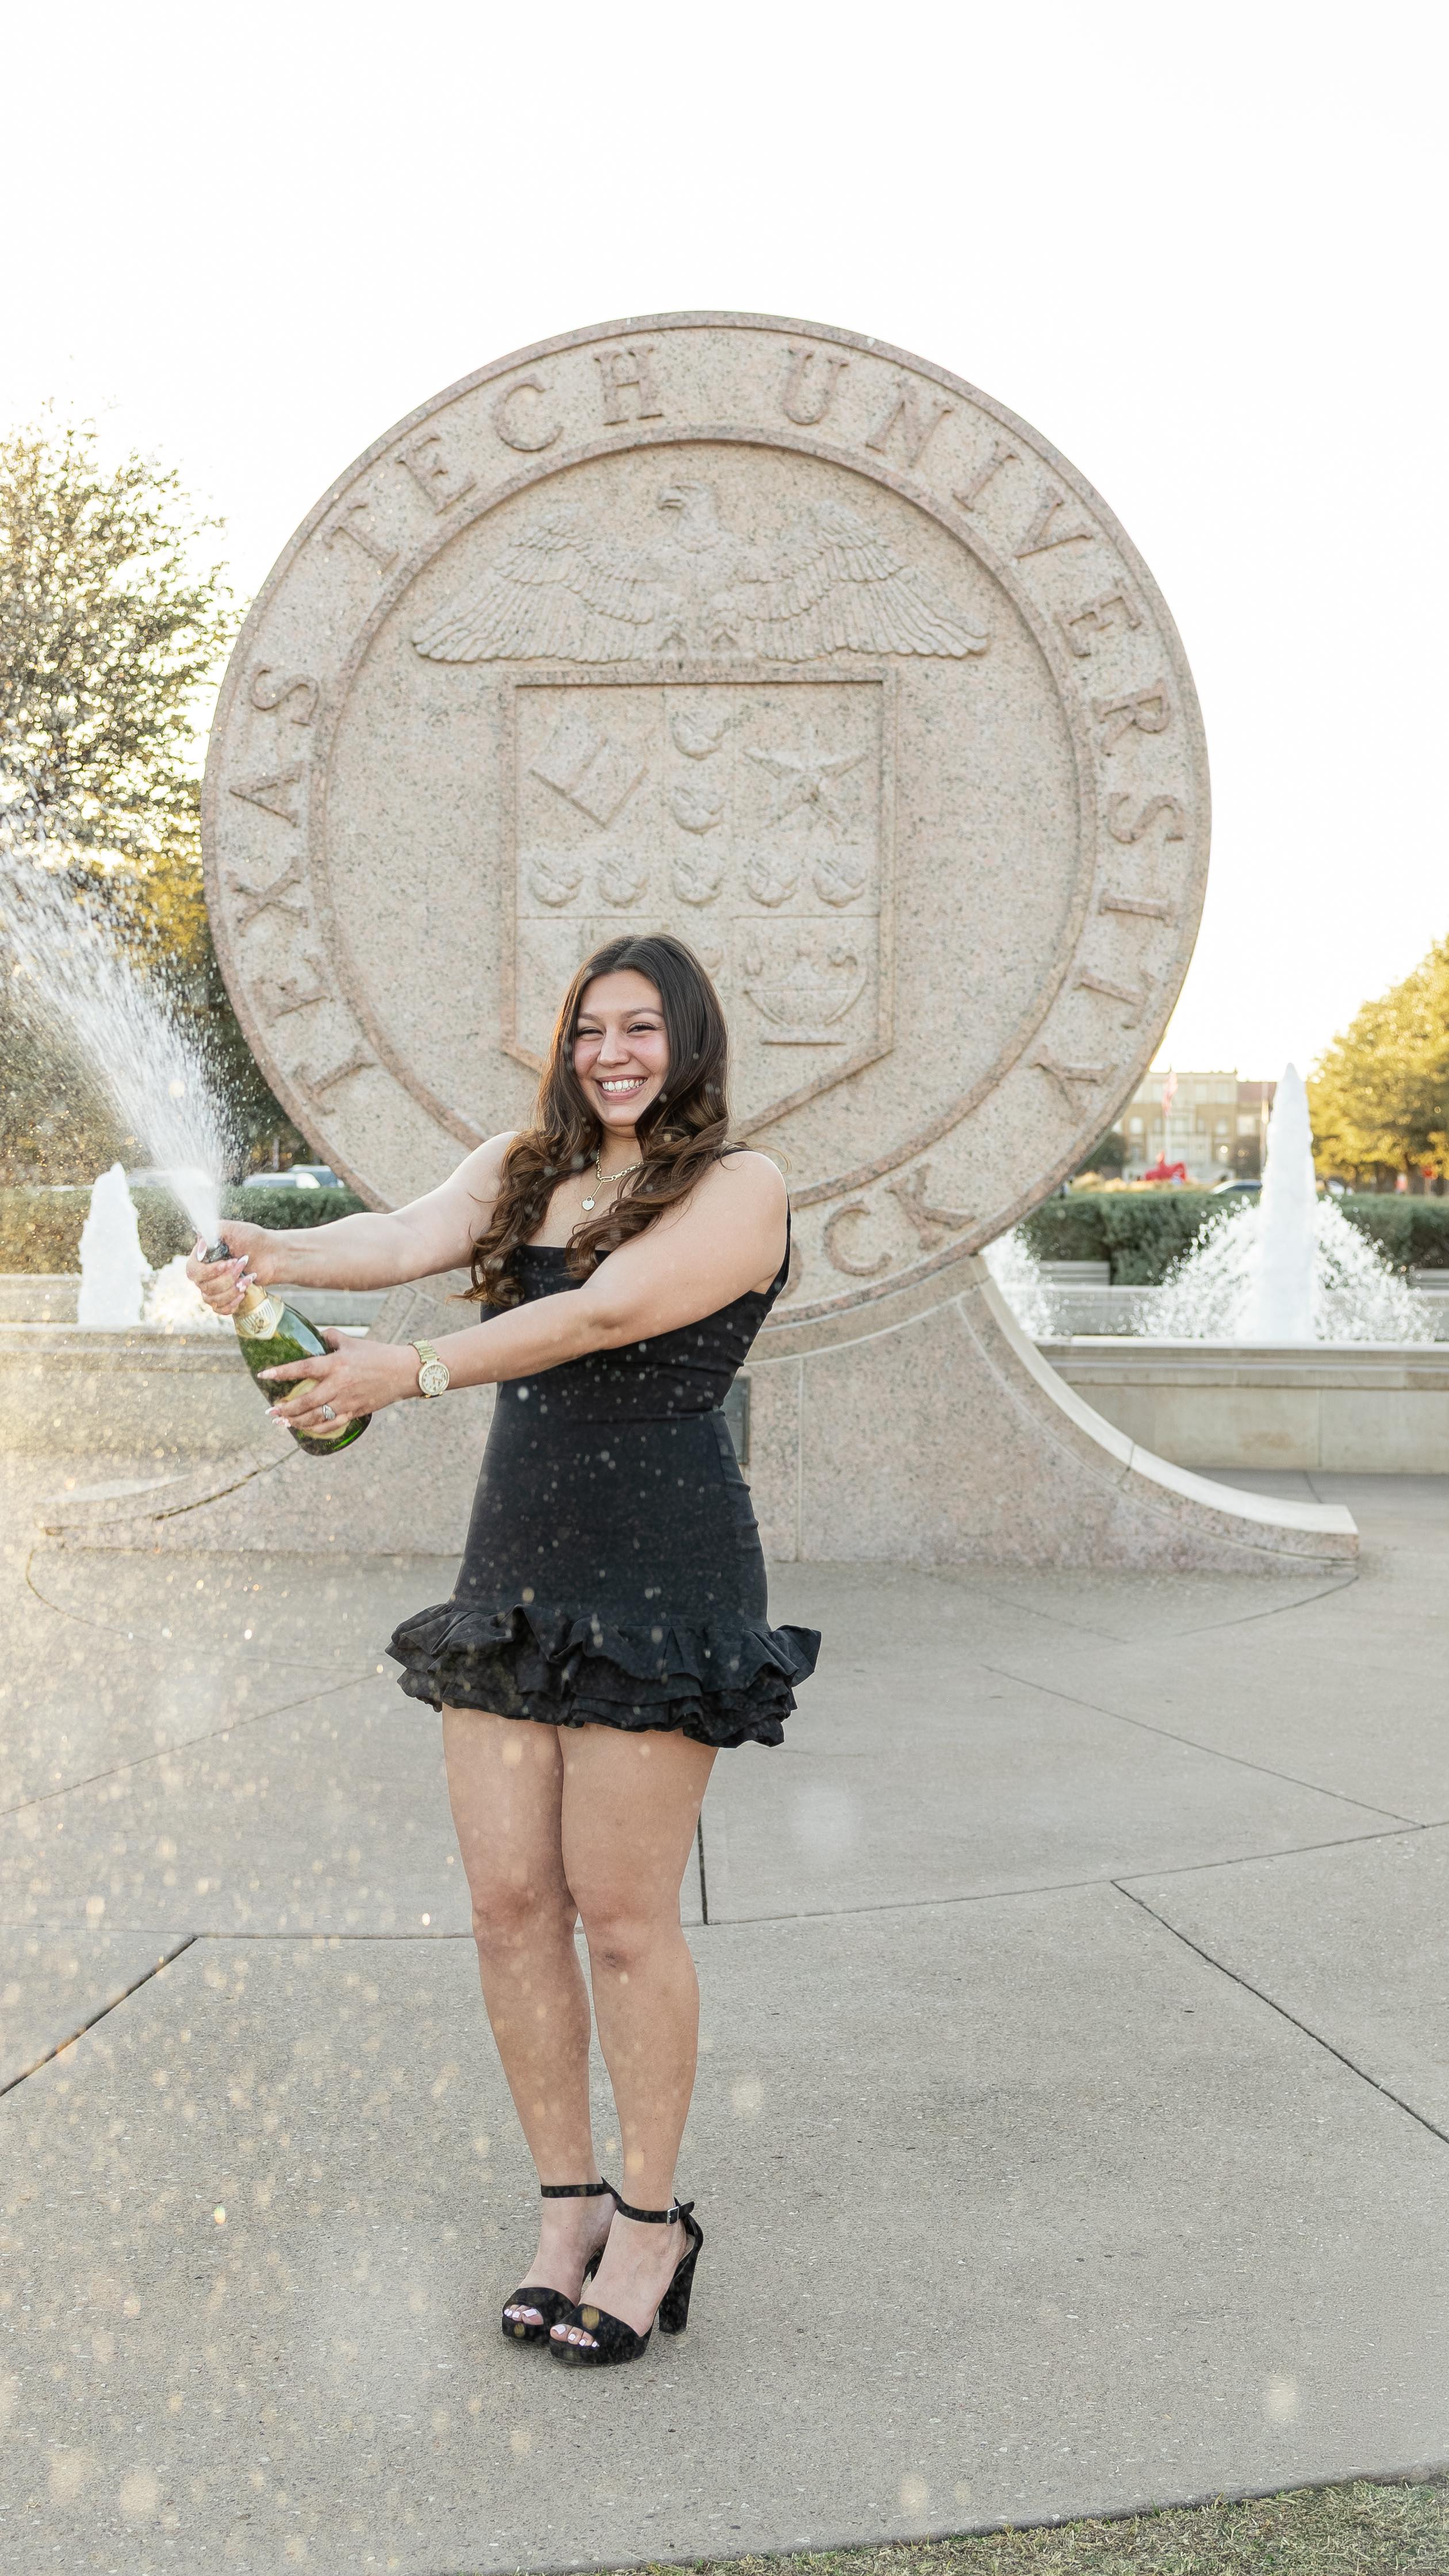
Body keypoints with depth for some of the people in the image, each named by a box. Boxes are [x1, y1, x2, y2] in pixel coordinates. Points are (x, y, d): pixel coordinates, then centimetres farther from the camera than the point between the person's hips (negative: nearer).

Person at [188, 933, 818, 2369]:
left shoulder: (739, 1189, -3)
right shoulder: (526, 1165, 15)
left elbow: (602, 1311, -17)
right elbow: (412, 1239, -4)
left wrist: (412, 1373, -26)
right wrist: (275, 1253, -24)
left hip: (659, 1574, -5)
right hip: (511, 1565, 6)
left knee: (622, 1914, -2)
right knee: (508, 1902, 4)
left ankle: (650, 2222, 15)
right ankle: (567, 2204, 20)